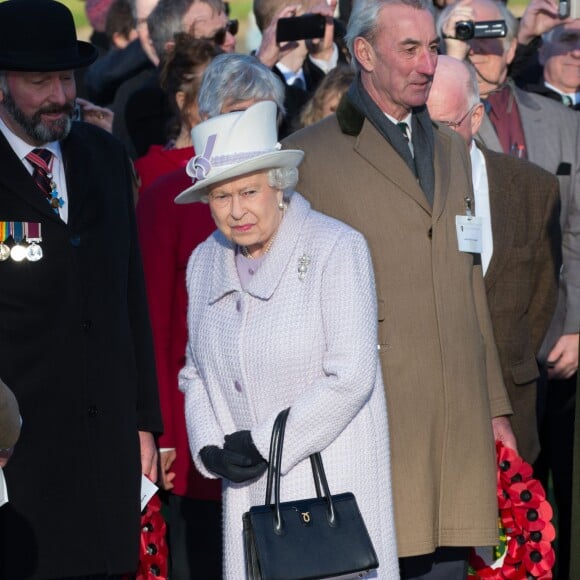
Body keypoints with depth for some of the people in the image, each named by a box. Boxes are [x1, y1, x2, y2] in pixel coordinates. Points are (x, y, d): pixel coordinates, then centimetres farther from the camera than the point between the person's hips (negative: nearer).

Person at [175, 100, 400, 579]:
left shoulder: (336, 248, -9)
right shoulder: (206, 262, 10)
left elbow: (350, 377, -16)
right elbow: (197, 372, 18)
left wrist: (265, 445, -13)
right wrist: (211, 449, 0)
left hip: (331, 484, -5)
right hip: (250, 488, 5)